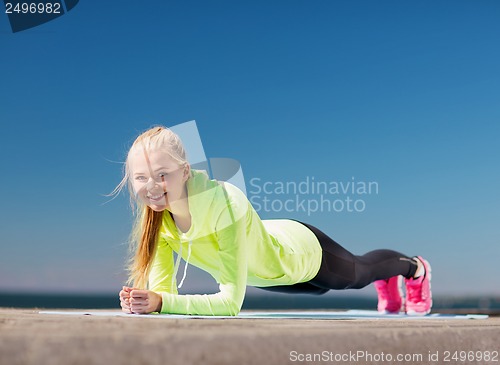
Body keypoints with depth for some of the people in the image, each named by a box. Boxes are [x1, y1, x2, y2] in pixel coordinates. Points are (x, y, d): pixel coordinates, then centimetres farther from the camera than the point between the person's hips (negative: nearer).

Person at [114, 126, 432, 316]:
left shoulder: (226, 203, -47)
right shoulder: (155, 214, -28)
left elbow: (231, 302, -46)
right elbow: (162, 288, -24)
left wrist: (161, 302, -55)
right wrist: (145, 301, -45)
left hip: (302, 250, -6)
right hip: (264, 270, 6)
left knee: (357, 274, 27)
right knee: (321, 288, 36)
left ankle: (415, 268, 64)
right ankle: (387, 284, 71)